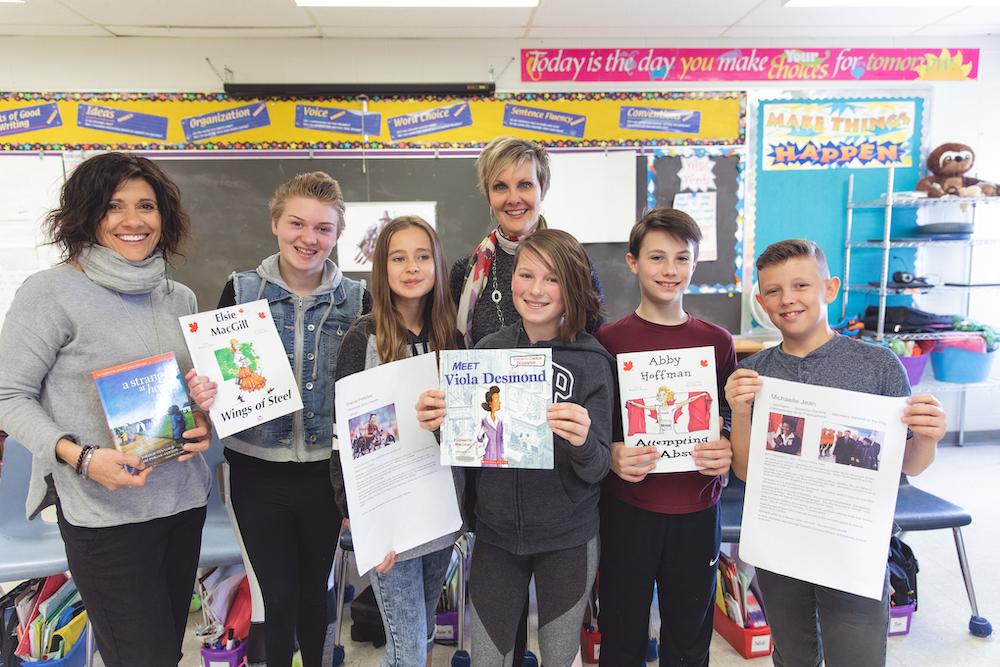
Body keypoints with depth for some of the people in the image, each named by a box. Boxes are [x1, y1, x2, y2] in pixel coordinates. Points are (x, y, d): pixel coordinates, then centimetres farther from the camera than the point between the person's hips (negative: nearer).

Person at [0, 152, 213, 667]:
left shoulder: (180, 297, 7)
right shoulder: (52, 291, -10)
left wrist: (203, 425, -5)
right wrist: (80, 457, -21)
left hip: (184, 497, 6)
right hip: (104, 512, -5)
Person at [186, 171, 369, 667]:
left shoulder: (356, 300, -3)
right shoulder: (240, 291, -5)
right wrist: (203, 394, -20)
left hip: (326, 470, 1)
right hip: (257, 471, -1)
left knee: (314, 590, 19)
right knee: (278, 595, 9)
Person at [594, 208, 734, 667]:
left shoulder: (717, 341, 2)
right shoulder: (608, 339, -5)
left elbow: (733, 422, 10)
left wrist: (727, 453, -9)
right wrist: (611, 456, -18)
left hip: (697, 509, 2)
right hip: (627, 508, -2)